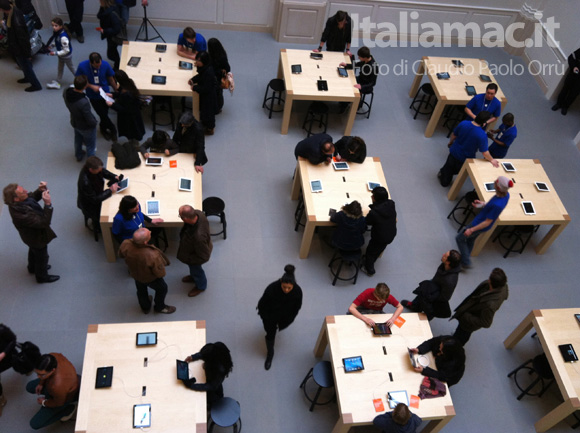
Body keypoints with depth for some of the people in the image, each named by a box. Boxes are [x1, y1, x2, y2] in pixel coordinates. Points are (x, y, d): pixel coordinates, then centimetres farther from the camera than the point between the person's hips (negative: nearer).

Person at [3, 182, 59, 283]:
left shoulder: (16, 202, -22)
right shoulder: (20, 214, -46)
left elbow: (33, 196, -3)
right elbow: (44, 222, -42)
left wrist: (41, 190, -25)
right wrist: (48, 204, -50)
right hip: (38, 238, -8)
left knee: (33, 251, 35)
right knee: (42, 257, 20)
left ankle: (32, 267, 63)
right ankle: (42, 276, 48)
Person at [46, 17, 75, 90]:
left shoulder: (63, 37, -35)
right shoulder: (57, 33, -8)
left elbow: (66, 50, -31)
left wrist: (56, 53, -26)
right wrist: (52, 45, -5)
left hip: (66, 56, -9)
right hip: (61, 55, 9)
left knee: (71, 68, 13)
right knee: (60, 68, 19)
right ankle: (57, 82, 31)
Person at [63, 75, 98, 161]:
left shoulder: (66, 92, -25)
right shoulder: (84, 103, -44)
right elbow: (90, 120, -29)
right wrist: (95, 122, -10)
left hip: (74, 123, 6)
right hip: (86, 127, -6)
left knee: (78, 140, 34)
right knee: (90, 145, 22)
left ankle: (78, 155, 59)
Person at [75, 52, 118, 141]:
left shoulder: (105, 65, -20)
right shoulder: (82, 66, -22)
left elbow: (111, 79, -6)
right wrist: (92, 86, -24)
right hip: (93, 96, -1)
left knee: (105, 114, 15)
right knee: (103, 115, 2)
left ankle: (104, 129, 45)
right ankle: (113, 130, 31)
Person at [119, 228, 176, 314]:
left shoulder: (126, 245, -35)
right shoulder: (152, 256, -47)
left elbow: (121, 255, -9)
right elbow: (161, 274, -30)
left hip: (134, 274, 5)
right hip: (150, 278, -4)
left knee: (141, 290, 34)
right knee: (162, 289, 28)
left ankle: (145, 307, 62)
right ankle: (160, 307, 54)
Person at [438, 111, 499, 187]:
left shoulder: (463, 123, -20)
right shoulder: (482, 135, -32)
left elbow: (454, 135, -3)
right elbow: (484, 152, -26)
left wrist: (451, 142, 19)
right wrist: (492, 160, -7)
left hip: (454, 152, 3)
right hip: (465, 159, -2)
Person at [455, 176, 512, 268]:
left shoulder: (497, 205, -40)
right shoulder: (506, 195, -15)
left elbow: (488, 222, -28)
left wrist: (471, 230, -21)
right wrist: (484, 204, 1)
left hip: (480, 224, -8)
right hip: (481, 221, 8)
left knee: (460, 238, 11)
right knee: (470, 239, 30)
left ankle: (466, 262, 23)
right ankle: (465, 257, 51)